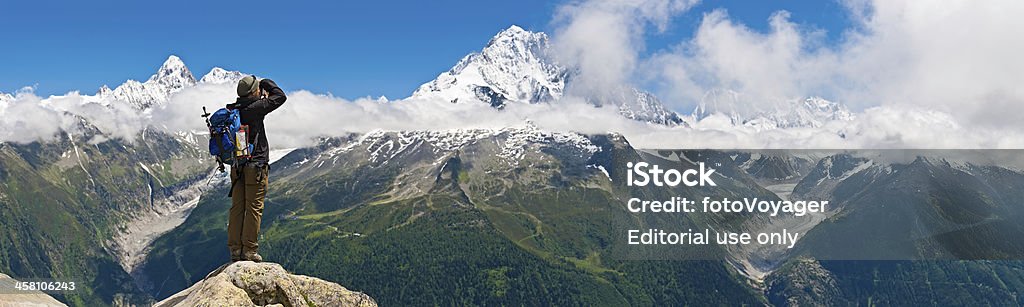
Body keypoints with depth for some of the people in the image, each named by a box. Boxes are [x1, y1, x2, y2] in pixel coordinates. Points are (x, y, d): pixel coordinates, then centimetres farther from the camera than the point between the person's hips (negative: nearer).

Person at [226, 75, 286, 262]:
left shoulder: (233, 110, 8)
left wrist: (262, 98, 22)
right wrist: (267, 84, 9)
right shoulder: (255, 108, -12)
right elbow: (280, 97, -6)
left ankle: (235, 249, 12)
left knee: (237, 208, 9)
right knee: (254, 208, -2)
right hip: (255, 165, -7)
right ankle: (249, 250, -1)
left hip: (236, 167, 7)